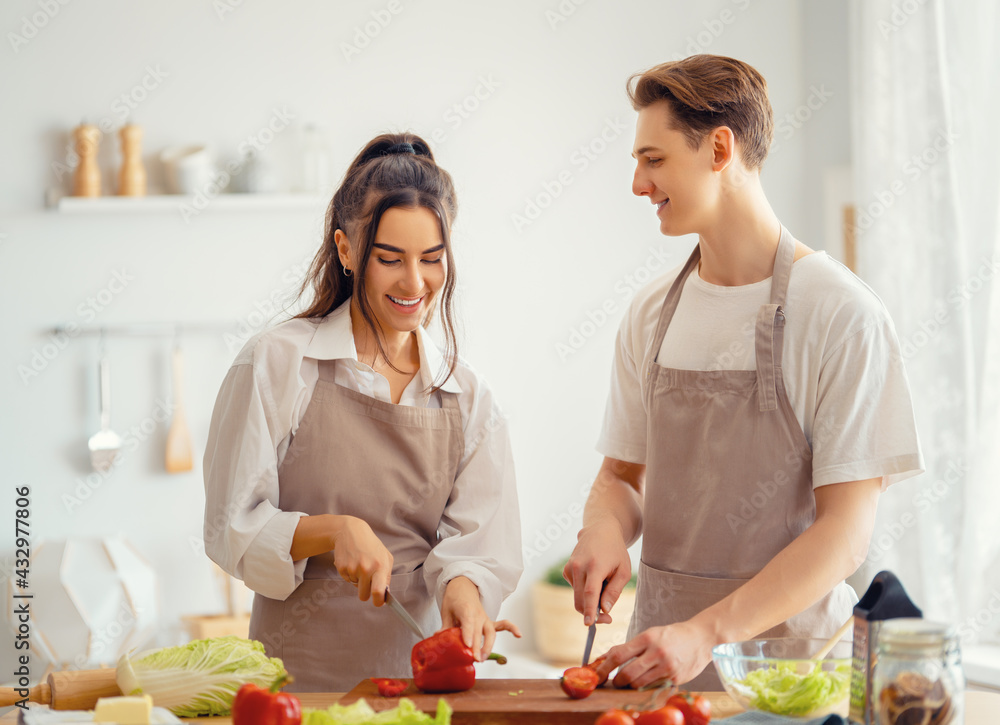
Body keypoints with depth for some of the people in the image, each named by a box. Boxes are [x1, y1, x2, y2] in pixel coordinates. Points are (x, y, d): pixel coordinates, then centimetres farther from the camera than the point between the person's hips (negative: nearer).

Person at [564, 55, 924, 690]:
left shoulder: (843, 315, -9)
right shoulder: (651, 315, 10)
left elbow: (846, 532, -12)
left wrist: (705, 632, -20)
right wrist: (605, 528, -6)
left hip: (789, 652, -4)